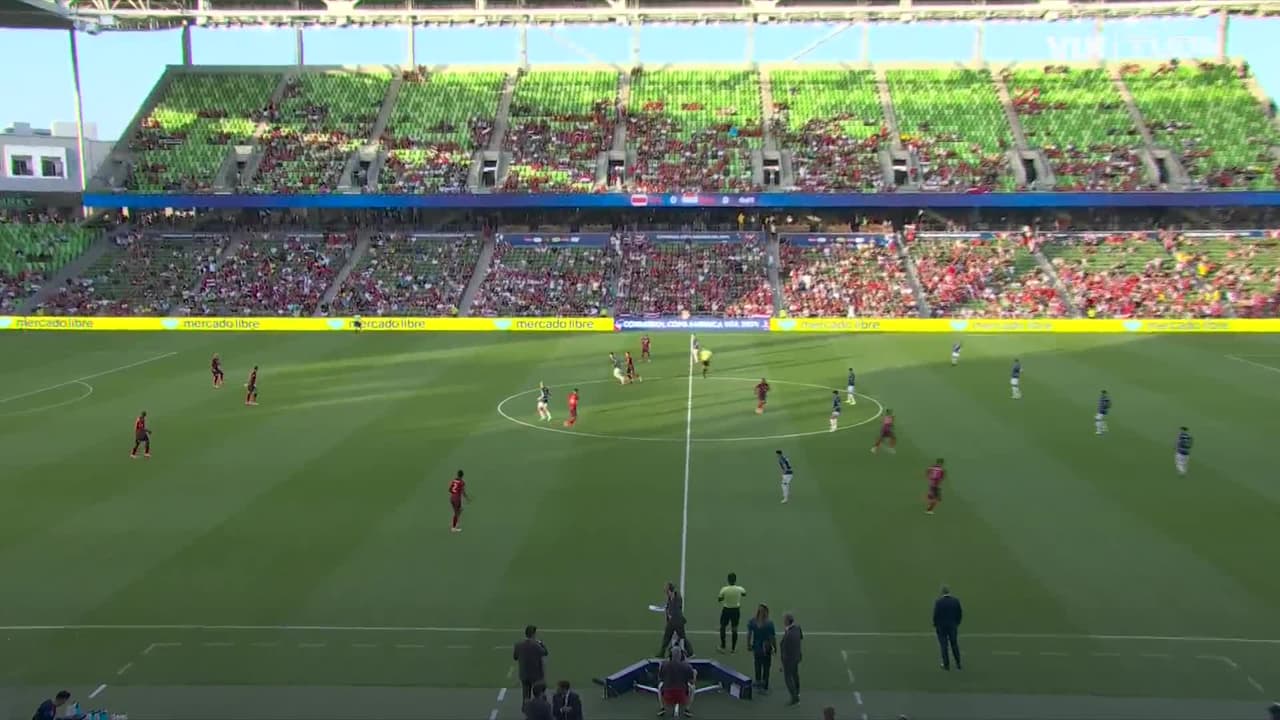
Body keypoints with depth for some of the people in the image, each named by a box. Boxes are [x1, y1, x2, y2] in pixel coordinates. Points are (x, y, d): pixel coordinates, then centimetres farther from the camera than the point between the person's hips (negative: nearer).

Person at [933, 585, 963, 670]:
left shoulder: (938, 601, -15)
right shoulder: (956, 601, -5)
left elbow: (936, 615, -14)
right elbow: (960, 613, -1)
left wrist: (935, 625, 0)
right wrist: (957, 623, 13)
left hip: (941, 627, -3)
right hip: (953, 626, 3)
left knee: (943, 646, 5)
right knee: (954, 644, 15)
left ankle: (946, 664, 8)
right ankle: (958, 664, 18)